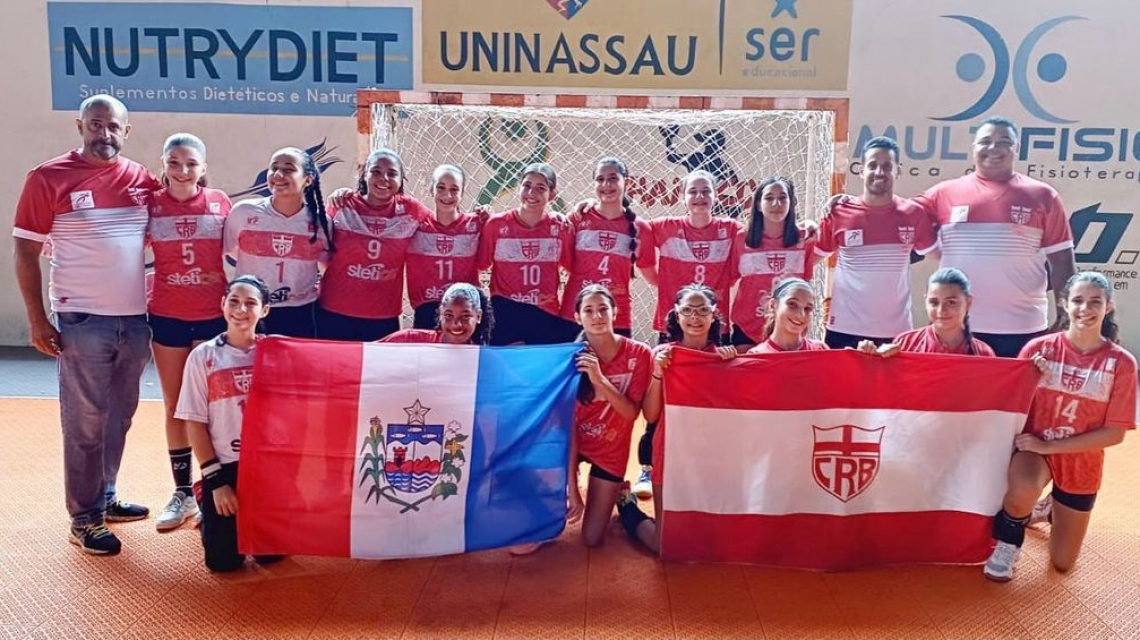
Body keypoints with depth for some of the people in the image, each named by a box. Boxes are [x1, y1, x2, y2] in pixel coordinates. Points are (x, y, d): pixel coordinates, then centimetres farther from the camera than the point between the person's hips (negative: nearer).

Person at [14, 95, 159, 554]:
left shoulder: (142, 179, 6)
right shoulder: (48, 178, -5)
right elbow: (26, 252, -4)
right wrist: (37, 320, -8)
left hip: (135, 319, 4)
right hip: (82, 322, -4)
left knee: (120, 417, 14)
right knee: (86, 424, 2)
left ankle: (106, 498, 29)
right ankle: (84, 518, 13)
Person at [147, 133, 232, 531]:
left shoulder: (220, 203, -3)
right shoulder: (150, 204, -2)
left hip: (213, 316, -1)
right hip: (167, 318, 1)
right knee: (175, 407, 10)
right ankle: (182, 492, 23)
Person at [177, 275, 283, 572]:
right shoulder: (203, 356, -3)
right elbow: (195, 422, -3)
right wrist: (215, 480, -7)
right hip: (225, 467, 0)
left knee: (270, 552, -1)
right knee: (223, 560, 0)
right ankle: (208, 503, 31)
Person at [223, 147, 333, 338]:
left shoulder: (320, 221, -3)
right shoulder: (243, 212, -6)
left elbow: (327, 262, 14)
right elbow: (227, 251, 8)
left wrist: (314, 286, 2)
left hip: (299, 316, 1)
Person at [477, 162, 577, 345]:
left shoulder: (560, 227, 1)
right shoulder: (496, 224, -2)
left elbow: (572, 265, 8)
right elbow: (479, 265, 5)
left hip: (547, 316, 1)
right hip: (504, 315, -1)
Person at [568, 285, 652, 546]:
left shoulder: (638, 353, -16)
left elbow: (631, 413, -21)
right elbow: (568, 421, -19)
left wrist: (600, 380, -38)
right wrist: (572, 488, -22)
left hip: (610, 450, -1)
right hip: (575, 442, 1)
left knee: (592, 540, -2)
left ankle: (622, 498, 30)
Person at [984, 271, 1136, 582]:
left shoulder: (1121, 363, -11)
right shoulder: (1038, 348, -11)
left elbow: (1114, 433, -12)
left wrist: (1050, 445, -19)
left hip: (1080, 465, 2)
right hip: (1034, 448, -2)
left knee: (1062, 563, 11)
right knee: (1022, 492, -40)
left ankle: (1052, 511, 44)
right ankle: (1008, 544, -6)